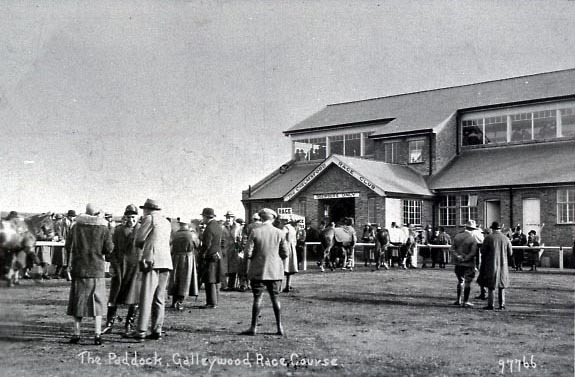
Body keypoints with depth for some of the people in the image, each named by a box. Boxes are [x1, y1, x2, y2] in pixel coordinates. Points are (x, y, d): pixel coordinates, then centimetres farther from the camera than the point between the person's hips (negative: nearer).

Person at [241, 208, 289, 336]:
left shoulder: (255, 232, -9)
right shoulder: (279, 232, -3)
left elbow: (248, 253, -10)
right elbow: (285, 253, 0)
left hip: (258, 270, -2)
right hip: (275, 270, 2)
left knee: (257, 298, 4)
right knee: (275, 298, 10)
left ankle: (254, 327, 8)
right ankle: (280, 327, 11)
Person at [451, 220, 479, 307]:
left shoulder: (457, 236, 2)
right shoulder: (473, 239, -12)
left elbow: (452, 248, 0)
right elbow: (473, 253, -16)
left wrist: (457, 256, -7)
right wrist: (465, 259, -9)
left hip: (458, 263, 5)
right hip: (468, 264, -5)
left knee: (460, 281, 19)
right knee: (467, 282, 3)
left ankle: (458, 300, 24)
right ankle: (465, 301, 5)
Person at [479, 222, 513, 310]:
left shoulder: (488, 238, -8)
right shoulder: (506, 239, 0)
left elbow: (484, 252, -5)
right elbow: (510, 253, 4)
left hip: (491, 264, -3)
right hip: (503, 265, 3)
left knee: (490, 286, 4)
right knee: (502, 285, 12)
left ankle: (490, 305, 3)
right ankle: (502, 305, 12)